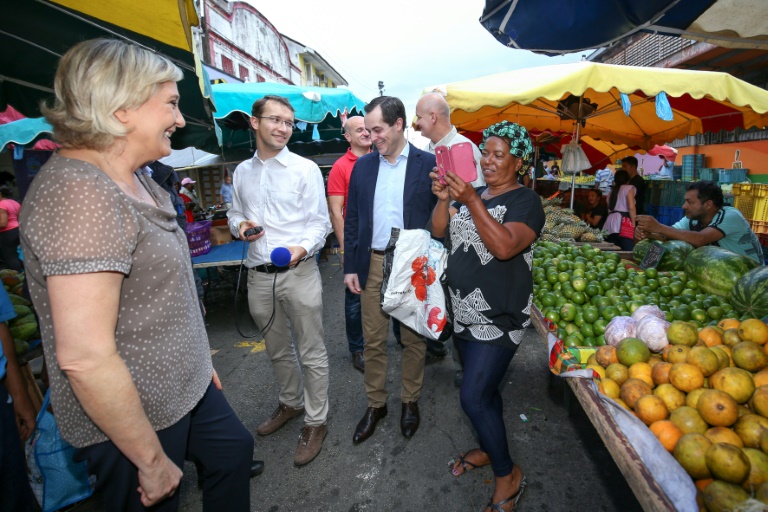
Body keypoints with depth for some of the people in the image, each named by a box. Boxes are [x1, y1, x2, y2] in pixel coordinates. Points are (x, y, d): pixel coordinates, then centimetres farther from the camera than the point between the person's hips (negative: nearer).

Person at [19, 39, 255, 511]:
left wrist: (198, 359, 16)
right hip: (129, 418, -9)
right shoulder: (79, 192, -26)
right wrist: (153, 461, -19)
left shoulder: (134, 180, 5)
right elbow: (83, 356, -29)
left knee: (234, 449, 25)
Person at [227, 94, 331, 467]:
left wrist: (303, 247, -24)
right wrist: (240, 225, -3)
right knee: (277, 350, 21)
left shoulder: (306, 169, -4)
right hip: (259, 275, 5)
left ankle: (316, 421, 24)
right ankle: (290, 403, 44)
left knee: (311, 353, 5)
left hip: (299, 272, -5)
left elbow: (320, 222, -5)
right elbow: (235, 214, 20)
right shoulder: (242, 172, 11)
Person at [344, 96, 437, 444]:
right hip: (373, 263, 3)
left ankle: (410, 401, 34)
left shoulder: (428, 164, -4)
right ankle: (375, 404, 31)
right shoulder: (362, 166, 6)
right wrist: (350, 266, 3)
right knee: (373, 340, 12)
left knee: (413, 339, 13)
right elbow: (352, 218, 8)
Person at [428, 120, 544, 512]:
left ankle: (508, 474, 18)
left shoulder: (526, 201, -10)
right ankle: (487, 448, 43)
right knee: (483, 388, 21)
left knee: (473, 396, -6)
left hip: (499, 318, -6)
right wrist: (443, 199, -17)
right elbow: (439, 231, 1)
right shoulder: (471, 193, 9)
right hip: (464, 312, 7)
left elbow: (505, 247, -27)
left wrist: (471, 201, -31)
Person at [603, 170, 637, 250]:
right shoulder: (629, 188, 6)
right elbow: (631, 207, -7)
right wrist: (634, 224, -6)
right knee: (628, 252, -13)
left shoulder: (612, 190, 25)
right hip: (623, 222, -6)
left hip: (610, 221, 7)